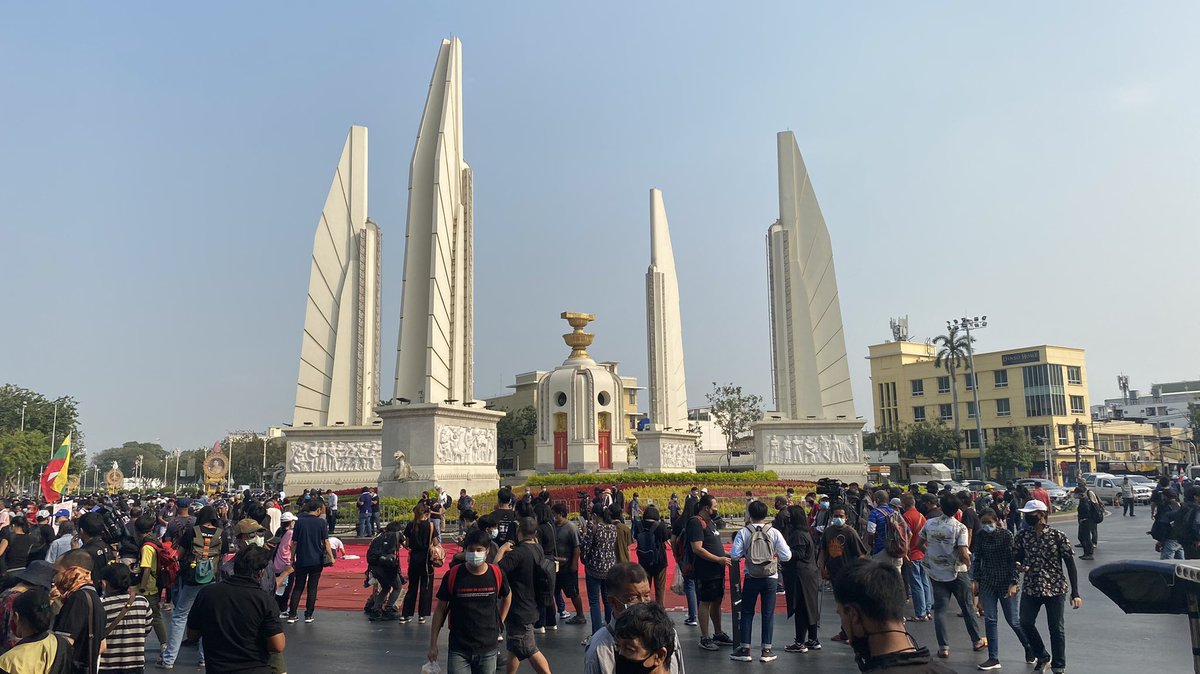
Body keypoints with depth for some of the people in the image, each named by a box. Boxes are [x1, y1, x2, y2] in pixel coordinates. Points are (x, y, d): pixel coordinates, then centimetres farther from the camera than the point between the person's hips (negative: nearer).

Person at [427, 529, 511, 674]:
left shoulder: (497, 575, -6)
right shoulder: (452, 575, -9)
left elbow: (507, 597, 16)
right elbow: (440, 609, -1)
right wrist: (433, 644, 0)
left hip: (488, 650, 2)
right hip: (458, 650, -1)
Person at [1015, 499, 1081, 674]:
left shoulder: (1058, 536, -11)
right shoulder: (1023, 535, 0)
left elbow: (1070, 565, -8)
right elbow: (1017, 556, 11)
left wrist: (1075, 593, -10)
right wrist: (1019, 565, -14)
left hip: (1055, 589, -4)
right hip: (1030, 588, 4)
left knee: (1056, 629, 5)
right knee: (1026, 623, 9)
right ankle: (1042, 656, 32)